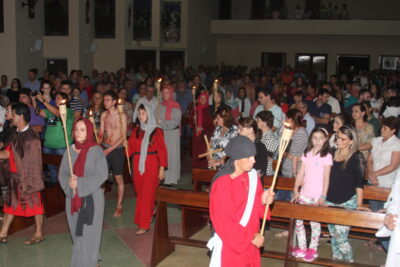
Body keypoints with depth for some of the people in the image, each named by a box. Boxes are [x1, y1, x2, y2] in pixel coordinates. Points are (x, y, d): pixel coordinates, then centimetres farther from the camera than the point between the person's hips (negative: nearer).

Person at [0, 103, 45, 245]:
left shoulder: (31, 137, -16)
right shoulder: (18, 135, 8)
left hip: (28, 177, -9)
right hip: (15, 176, 9)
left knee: (34, 204, 5)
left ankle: (39, 234, 18)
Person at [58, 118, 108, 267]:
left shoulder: (96, 150, -9)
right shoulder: (70, 150, 5)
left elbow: (102, 174, -15)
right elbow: (62, 174, 3)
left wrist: (80, 183, -21)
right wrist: (69, 182, -18)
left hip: (92, 198, -5)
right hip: (72, 198, 5)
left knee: (87, 234, -2)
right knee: (76, 233, 14)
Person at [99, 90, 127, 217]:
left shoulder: (121, 116, -9)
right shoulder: (104, 115, 5)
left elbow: (123, 137, -10)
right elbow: (101, 133, 10)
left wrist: (109, 150, -14)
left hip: (117, 150, -4)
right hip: (105, 149, 4)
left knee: (119, 179, 5)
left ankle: (119, 206, 17)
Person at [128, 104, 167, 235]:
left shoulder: (156, 131, -5)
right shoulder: (136, 130, 9)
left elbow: (162, 151, -6)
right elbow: (131, 147, 6)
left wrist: (162, 168, -9)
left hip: (151, 165, -5)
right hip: (137, 164, 5)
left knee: (147, 194, -4)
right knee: (139, 192, 12)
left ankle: (144, 225, 0)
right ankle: (150, 213, 36)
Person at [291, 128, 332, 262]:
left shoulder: (326, 156, -6)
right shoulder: (306, 154, 7)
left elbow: (326, 178, -8)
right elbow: (301, 173, 8)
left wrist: (323, 196, -12)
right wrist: (296, 190, 4)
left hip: (317, 195, -5)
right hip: (304, 194, 5)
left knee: (314, 223, 2)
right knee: (298, 220, 7)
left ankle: (313, 249, 15)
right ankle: (301, 247, 19)